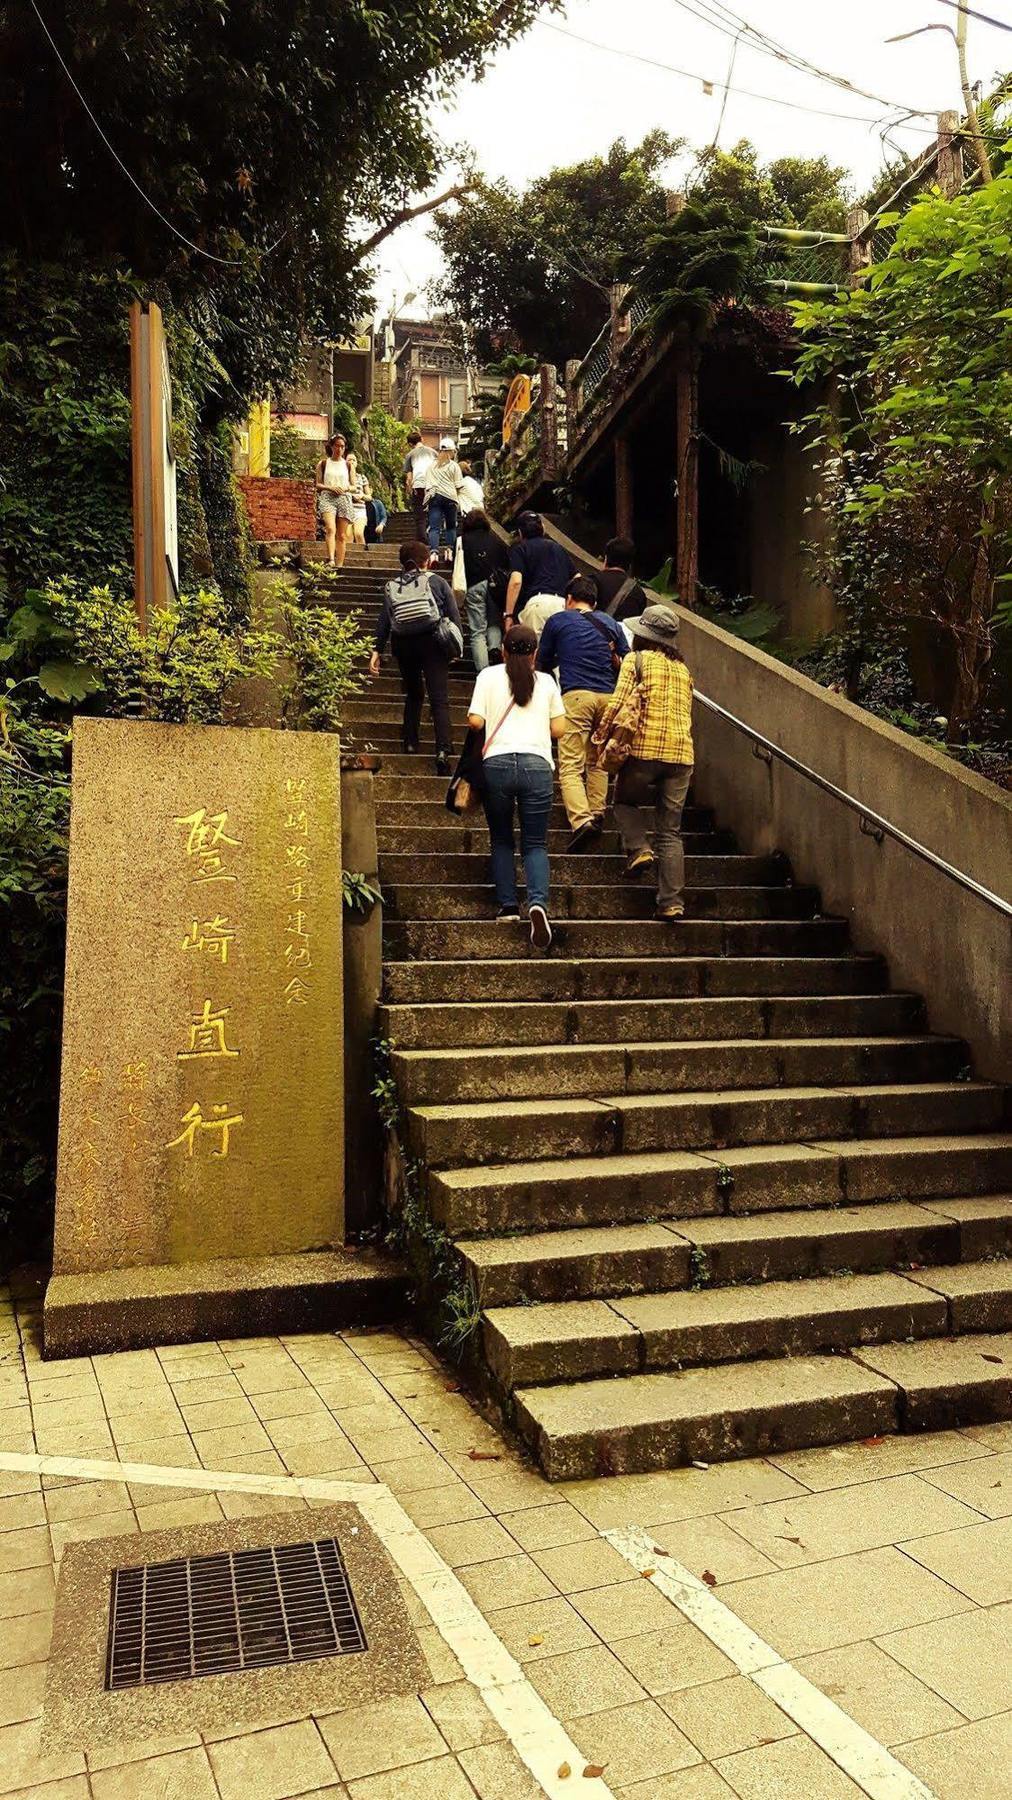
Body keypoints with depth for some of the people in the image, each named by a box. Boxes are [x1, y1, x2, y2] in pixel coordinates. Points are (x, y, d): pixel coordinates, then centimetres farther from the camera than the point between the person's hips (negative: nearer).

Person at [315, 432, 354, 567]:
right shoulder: (323, 463, 10)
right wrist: (330, 487, -11)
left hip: (344, 499, 3)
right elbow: (317, 484, 7)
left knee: (342, 535, -1)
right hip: (327, 498, -3)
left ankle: (339, 565, 0)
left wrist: (346, 488, -7)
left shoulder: (347, 464, 14)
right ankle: (331, 560, -39)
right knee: (331, 528, -26)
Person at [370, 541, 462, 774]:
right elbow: (454, 615, 2)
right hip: (431, 642, -3)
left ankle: (410, 742, 20)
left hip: (402, 645, 3)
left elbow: (383, 621, 4)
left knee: (413, 695, 23)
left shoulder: (391, 587, 9)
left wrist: (377, 651, 4)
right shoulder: (437, 582, 4)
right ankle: (443, 750, -24)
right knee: (439, 699, -9)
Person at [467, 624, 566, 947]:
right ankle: (538, 902, -18)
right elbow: (558, 729, 12)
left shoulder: (489, 676, 9)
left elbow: (475, 721, 1)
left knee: (502, 839, 16)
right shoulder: (546, 681, 13)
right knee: (535, 843, 5)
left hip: (497, 763, 0)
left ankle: (507, 905, 7)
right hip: (537, 764, 1)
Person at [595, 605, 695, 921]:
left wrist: (600, 736, 3)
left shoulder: (637, 659, 3)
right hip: (682, 754, 5)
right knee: (670, 831, 7)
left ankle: (639, 848, -1)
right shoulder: (683, 669, 21)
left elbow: (617, 703, -6)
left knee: (626, 800, 24)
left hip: (646, 749, -4)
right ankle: (671, 902, 1)